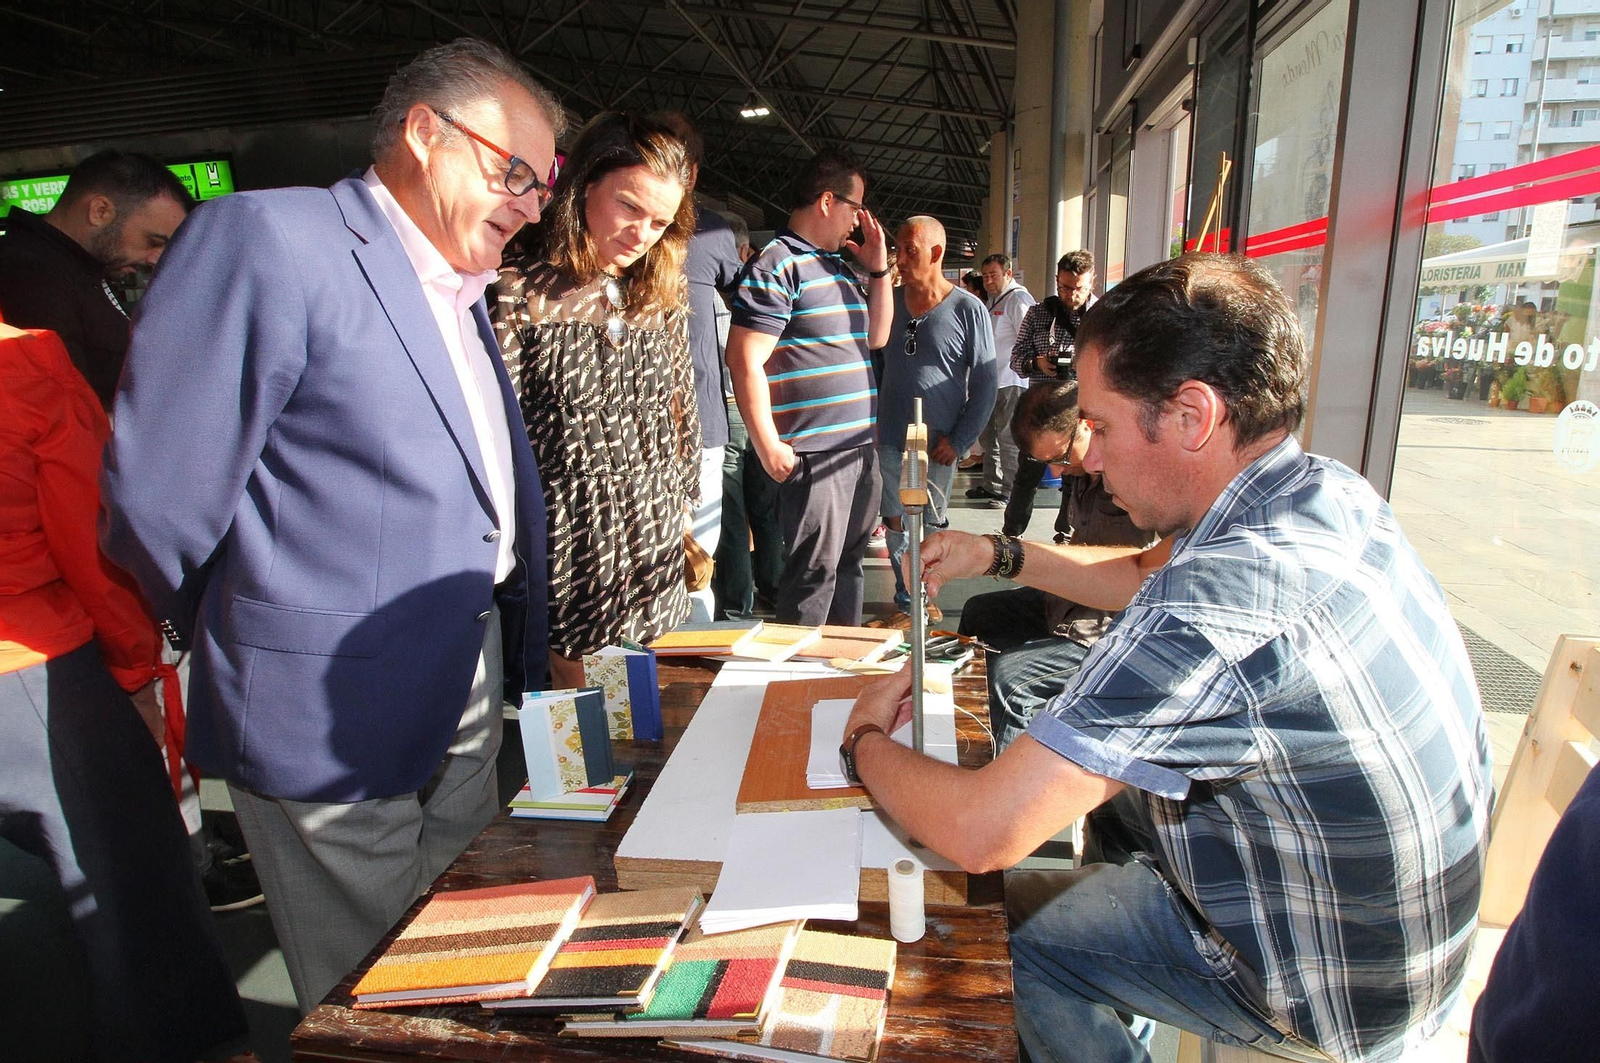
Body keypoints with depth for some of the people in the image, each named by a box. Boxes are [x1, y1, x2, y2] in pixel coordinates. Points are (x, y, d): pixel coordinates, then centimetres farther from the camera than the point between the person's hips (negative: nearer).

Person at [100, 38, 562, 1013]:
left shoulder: (458, 291, 11)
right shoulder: (268, 238, -15)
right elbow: (159, 498, -16)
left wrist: (518, 657, 13)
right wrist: (254, 641, -1)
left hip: (468, 709, 8)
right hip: (335, 727, -7)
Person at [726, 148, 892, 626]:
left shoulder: (839, 266, 18)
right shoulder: (776, 266, -10)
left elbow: (877, 336, 25)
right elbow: (744, 360, -16)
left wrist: (878, 269, 13)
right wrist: (768, 446, -18)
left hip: (860, 447, 9)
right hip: (812, 455, -9)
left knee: (848, 563, 17)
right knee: (814, 572, -4)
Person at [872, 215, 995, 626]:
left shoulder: (968, 309, -5)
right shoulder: (888, 300, 7)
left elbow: (985, 383, -3)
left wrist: (958, 440, -9)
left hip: (936, 442, -3)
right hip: (889, 438, 4)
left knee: (929, 527, 7)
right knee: (896, 524, 8)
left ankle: (924, 600, 25)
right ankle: (906, 603, 22)